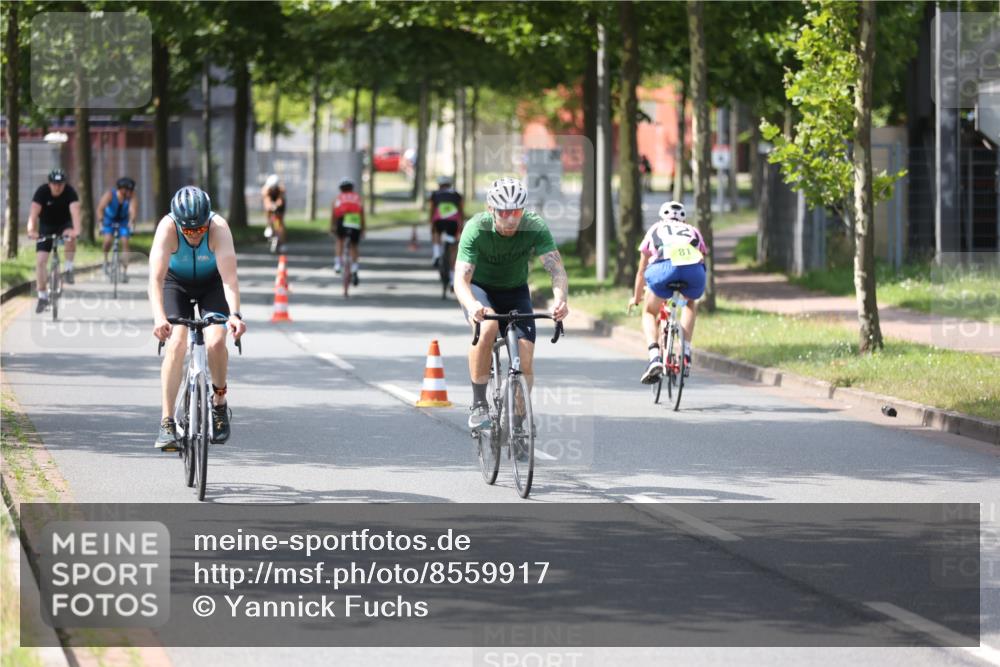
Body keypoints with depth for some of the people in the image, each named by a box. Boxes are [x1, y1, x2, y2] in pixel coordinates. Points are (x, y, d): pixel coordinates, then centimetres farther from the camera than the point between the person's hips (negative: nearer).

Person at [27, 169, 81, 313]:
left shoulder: (70, 192, -24)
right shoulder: (42, 191, -24)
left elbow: (75, 212, -38)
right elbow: (34, 213, -35)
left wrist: (76, 230, -57)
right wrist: (31, 231, -53)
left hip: (64, 224, 0)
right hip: (46, 227, 0)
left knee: (70, 236, -35)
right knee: (40, 261, -11)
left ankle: (69, 269, -14)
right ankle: (42, 297, 1)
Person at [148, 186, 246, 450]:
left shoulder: (219, 228, -33)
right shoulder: (167, 228, -33)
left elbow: (229, 276, -40)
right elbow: (156, 277, -40)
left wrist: (234, 314, -56)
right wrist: (159, 317, -55)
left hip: (211, 282, 0)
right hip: (176, 282, 0)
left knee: (216, 342, -21)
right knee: (176, 343, -20)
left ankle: (219, 401, 6)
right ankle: (166, 423, -18)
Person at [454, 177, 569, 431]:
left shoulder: (535, 227, -24)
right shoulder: (476, 229, -28)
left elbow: (557, 269, -31)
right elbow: (461, 279, -35)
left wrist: (560, 300, -52)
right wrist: (472, 306, -57)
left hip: (515, 291, 2)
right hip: (480, 288, -2)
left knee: (525, 359, -15)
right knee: (488, 326, -35)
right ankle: (478, 405, -24)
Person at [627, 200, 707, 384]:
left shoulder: (655, 231, 36)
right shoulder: (693, 231, 38)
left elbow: (641, 271, 44)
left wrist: (636, 298, 59)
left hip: (664, 266, -2)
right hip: (694, 270, 2)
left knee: (649, 313, 20)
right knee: (690, 303, 34)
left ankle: (654, 357, -5)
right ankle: (686, 353, 21)